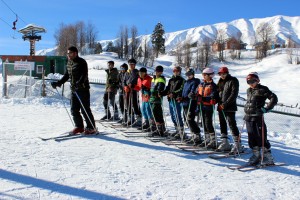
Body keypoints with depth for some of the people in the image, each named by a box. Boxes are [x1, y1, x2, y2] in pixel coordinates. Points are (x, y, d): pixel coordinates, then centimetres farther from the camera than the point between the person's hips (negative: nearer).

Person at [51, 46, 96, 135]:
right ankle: (79, 127, 21)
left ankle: (91, 128, 5)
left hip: (83, 89, -8)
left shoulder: (81, 62, -10)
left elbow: (84, 75, -20)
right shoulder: (69, 63, 15)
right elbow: (66, 75, 22)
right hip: (73, 90, 8)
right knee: (74, 110, 9)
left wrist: (79, 83, -35)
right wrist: (58, 83, 13)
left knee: (85, 110, -6)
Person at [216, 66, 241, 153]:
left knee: (232, 124, -9)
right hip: (221, 107, 8)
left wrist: (226, 104, -19)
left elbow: (234, 94, -13)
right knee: (222, 124, 10)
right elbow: (217, 92, 20)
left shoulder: (233, 81, -5)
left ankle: (238, 145, -4)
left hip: (230, 107, -7)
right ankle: (225, 143, 19)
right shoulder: (220, 81, 17)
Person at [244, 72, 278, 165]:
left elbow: (274, 98, -11)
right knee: (251, 138, 10)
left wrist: (266, 108, -17)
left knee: (261, 138, -4)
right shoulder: (249, 90, 16)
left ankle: (268, 157, 6)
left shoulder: (262, 90, -7)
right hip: (248, 118, 8)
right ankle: (256, 155, 22)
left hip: (257, 118, -7)